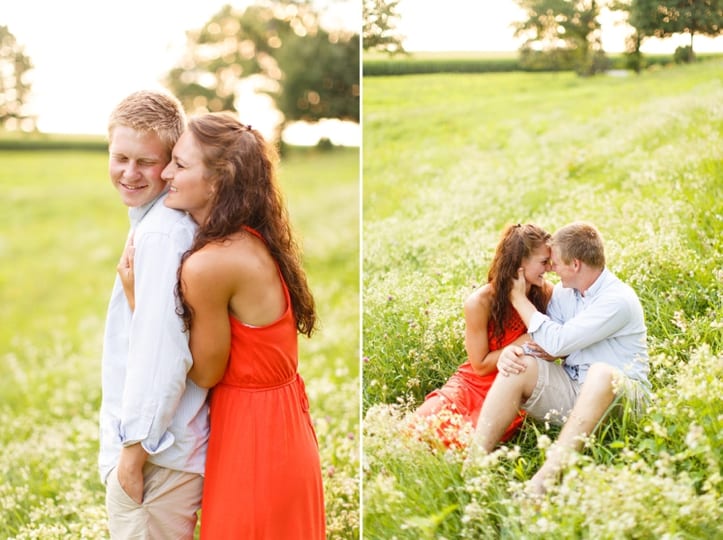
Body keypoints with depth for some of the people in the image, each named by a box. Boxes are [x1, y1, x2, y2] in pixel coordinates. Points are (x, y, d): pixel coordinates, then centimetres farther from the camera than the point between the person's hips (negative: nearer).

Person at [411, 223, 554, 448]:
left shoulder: (546, 293, -6)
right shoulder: (479, 303, -16)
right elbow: (480, 365, -8)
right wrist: (522, 343, -17)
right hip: (472, 385, -1)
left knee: (467, 440, -29)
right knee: (424, 427, -26)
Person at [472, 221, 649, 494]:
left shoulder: (618, 300, -16)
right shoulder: (564, 291, 9)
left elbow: (557, 343, -20)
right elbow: (543, 346, 6)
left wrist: (519, 298, -10)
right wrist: (512, 350, -17)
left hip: (619, 396, -6)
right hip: (570, 391, 7)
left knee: (602, 372, -39)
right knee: (520, 364, -17)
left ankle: (544, 479, -49)